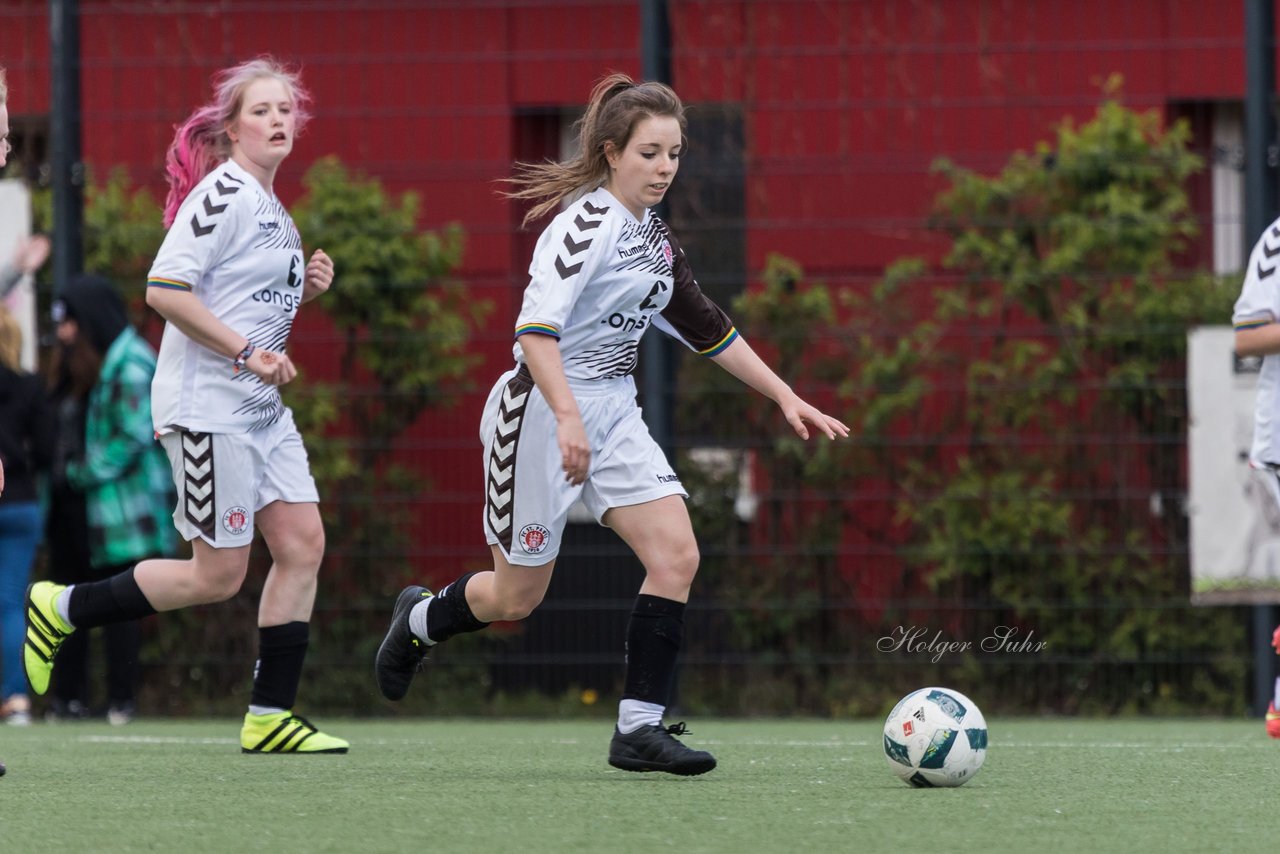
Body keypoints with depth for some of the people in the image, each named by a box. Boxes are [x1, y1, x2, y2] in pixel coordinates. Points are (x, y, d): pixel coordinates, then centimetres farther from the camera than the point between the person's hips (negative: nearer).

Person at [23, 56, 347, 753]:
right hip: (207, 403, -9)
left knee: (303, 545, 1)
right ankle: (58, 610, 7)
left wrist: (306, 286, 9)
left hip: (260, 408, 9)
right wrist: (248, 351, -22)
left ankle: (269, 715, 5)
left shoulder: (271, 210, 15)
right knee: (217, 576, -7)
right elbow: (164, 290, -22)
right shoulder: (224, 192, -14)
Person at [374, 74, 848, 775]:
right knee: (517, 597, 3)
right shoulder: (587, 224, -17)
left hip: (613, 412, 8)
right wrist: (568, 417, -40)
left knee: (676, 555, -11)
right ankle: (419, 618, 36)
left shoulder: (655, 238, 10)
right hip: (542, 411, -8)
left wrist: (786, 398, 17)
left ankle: (640, 728, -8)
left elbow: (706, 330, 20)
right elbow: (535, 328, -28)